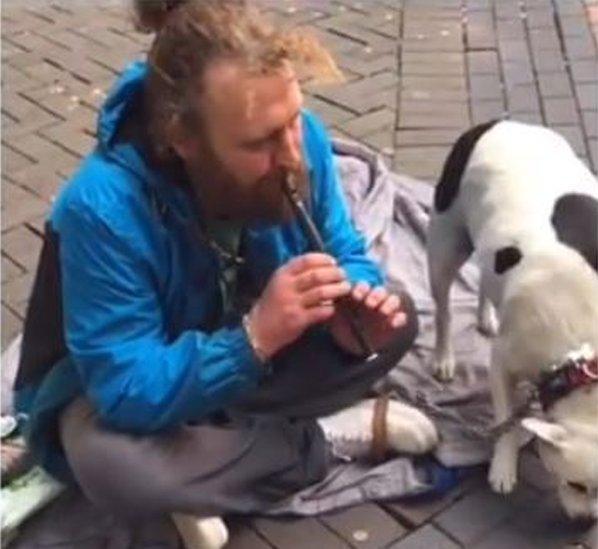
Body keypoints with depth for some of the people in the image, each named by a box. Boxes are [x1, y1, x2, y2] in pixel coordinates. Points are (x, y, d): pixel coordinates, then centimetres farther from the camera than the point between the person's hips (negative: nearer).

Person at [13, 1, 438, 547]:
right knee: (107, 461, -37)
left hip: (259, 346, 5)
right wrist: (255, 338, -48)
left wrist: (357, 308, -33)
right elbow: (126, 391, -35)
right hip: (127, 386, -4)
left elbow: (345, 253, -9)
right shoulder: (104, 208, -36)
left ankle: (203, 464, -14)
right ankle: (339, 436, -15)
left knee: (397, 320, -11)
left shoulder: (301, 138, -22)